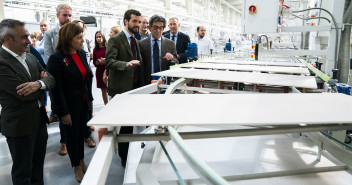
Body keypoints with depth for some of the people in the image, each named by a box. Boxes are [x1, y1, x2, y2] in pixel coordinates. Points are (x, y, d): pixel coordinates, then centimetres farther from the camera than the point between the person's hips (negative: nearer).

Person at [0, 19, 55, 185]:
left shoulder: (30, 57, 6)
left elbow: (51, 79, 2)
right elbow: (25, 95, -25)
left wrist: (39, 83, -20)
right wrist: (43, 82, -6)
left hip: (40, 119, 7)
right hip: (20, 126, -7)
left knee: (38, 163, 23)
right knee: (23, 171, 12)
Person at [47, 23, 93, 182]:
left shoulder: (82, 53, 3)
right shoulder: (56, 59, -18)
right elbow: (57, 88, -17)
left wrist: (90, 99, 13)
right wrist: (64, 112, -15)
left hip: (83, 103, 6)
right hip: (70, 106, -6)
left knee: (81, 133, 18)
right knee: (72, 136, 10)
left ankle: (82, 162, 37)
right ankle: (77, 167, 30)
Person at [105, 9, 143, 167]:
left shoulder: (136, 42, 18)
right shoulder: (115, 40, -6)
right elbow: (109, 62, -18)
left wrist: (141, 84, 16)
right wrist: (127, 64, -34)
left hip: (135, 87, 7)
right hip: (122, 88, -7)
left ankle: (129, 153, 27)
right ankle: (124, 157, 13)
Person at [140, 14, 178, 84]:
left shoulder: (170, 43, 4)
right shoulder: (142, 44, 2)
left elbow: (176, 64, 5)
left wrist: (172, 59, -16)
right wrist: (142, 82, -6)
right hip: (148, 82, 0)